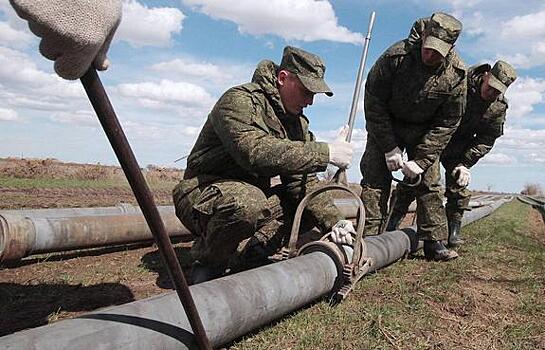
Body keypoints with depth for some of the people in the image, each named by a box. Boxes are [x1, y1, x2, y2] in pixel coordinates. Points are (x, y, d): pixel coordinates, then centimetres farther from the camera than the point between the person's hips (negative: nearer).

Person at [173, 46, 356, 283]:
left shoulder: (297, 122, 9)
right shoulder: (240, 100, -16)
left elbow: (303, 180, 0)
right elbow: (255, 151, -36)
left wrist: (333, 221, -15)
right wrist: (325, 153, -32)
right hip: (203, 194, -8)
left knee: (311, 204, -3)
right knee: (247, 202, -38)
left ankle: (239, 255, -7)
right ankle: (208, 262, -10)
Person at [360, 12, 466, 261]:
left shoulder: (456, 74, -18)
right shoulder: (395, 56, -25)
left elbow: (447, 123, -11)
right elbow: (374, 102, -18)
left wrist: (421, 160, -19)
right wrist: (389, 147, -19)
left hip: (425, 131, 2)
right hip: (386, 125, -2)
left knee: (429, 182, -2)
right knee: (375, 179, -11)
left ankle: (433, 242, 7)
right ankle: (368, 238, -7)